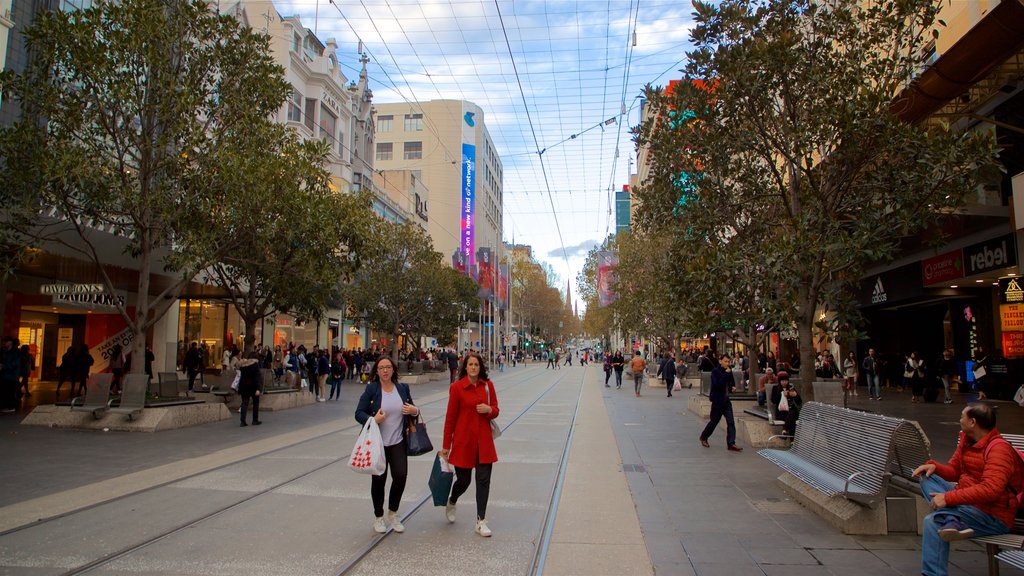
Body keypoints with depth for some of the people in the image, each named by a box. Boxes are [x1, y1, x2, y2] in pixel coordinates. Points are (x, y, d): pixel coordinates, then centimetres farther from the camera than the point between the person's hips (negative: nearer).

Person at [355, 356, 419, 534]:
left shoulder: (403, 388, 6)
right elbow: (359, 413, -6)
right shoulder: (371, 389, -5)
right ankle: (378, 517, 28)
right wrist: (372, 420, -25)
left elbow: (412, 410, 16)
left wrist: (414, 410, -7)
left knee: (401, 475, -5)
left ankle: (393, 514, 20)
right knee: (379, 479, 7)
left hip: (398, 442, 2)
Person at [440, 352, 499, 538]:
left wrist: (489, 409, -12)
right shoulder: (456, 387, -7)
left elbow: (496, 410, 13)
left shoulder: (488, 385, 4)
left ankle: (481, 522, 13)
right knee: (463, 480, 8)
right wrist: (446, 446, 0)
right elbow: (450, 417, -3)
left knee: (484, 480, 1)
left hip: (484, 441, 3)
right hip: (463, 441, -3)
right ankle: (452, 502, 42)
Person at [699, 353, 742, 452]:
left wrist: (732, 388, 2)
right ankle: (704, 437, 28)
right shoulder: (715, 372, -12)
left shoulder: (728, 372, 9)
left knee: (731, 422, -4)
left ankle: (731, 443, -3)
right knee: (714, 421, 7)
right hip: (717, 400, -6)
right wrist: (726, 374, -25)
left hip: (726, 400, 6)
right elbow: (718, 384, -27)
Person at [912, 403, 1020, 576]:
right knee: (928, 478, -6)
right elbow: (953, 470, 18)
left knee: (933, 522, -27)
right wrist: (934, 466, -5)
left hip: (994, 517, -9)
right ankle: (953, 521, -26)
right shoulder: (966, 440, 6)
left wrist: (948, 498, -31)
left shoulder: (999, 448, -20)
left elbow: (990, 490, -31)